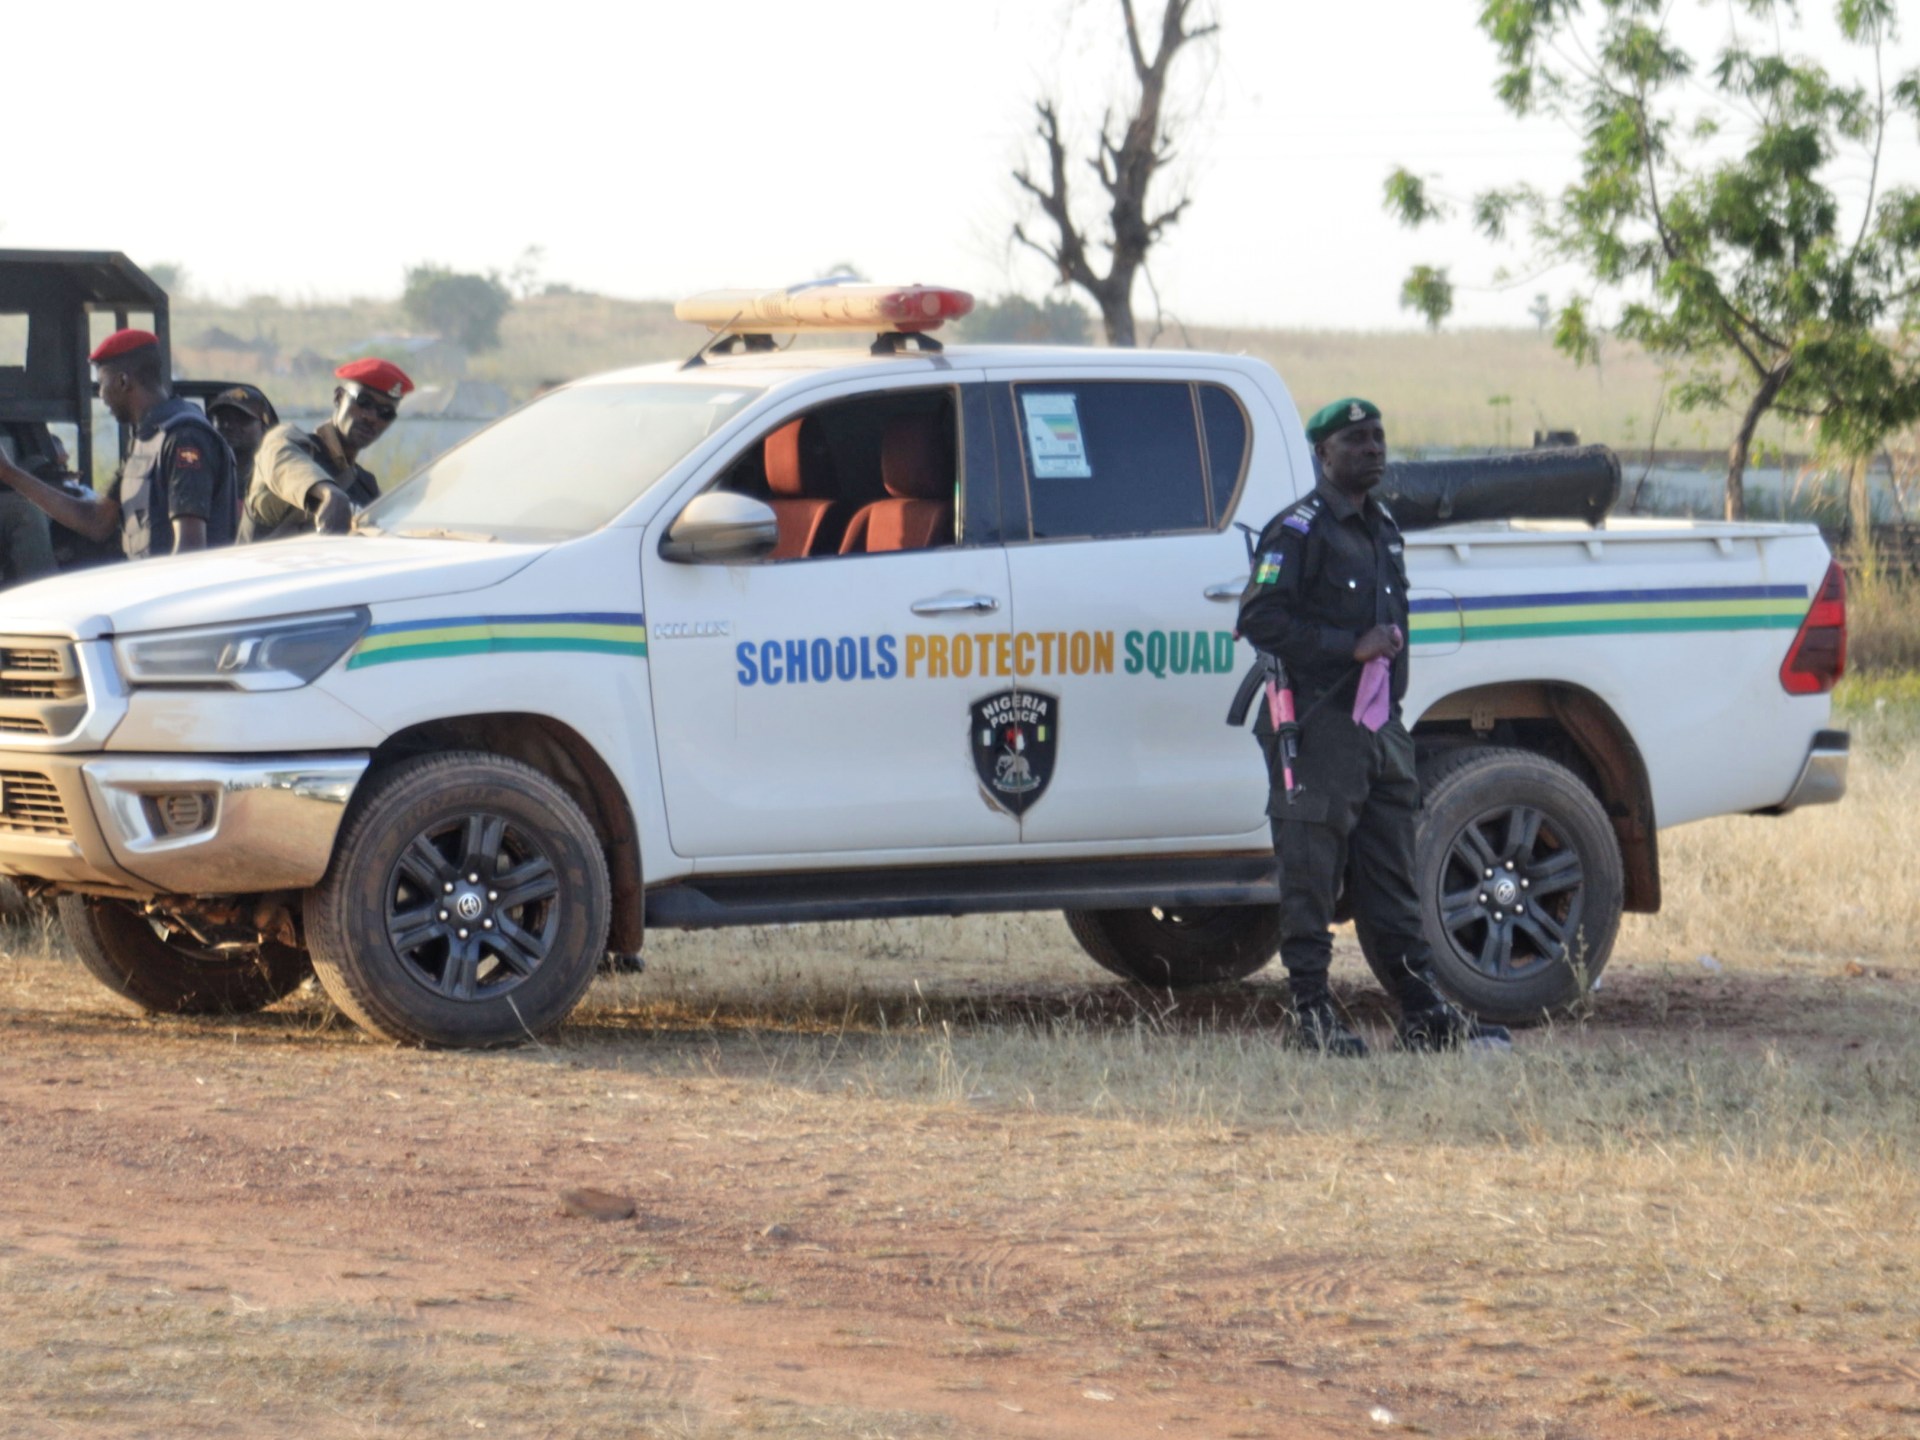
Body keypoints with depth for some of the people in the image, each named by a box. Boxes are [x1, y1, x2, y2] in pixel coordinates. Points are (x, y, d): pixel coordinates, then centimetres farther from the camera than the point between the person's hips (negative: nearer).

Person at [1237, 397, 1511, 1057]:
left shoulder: (1383, 528, 19)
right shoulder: (1298, 531, -8)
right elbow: (1260, 619, -17)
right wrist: (1351, 647, -19)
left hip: (1380, 729, 8)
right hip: (1319, 726, -8)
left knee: (1391, 882, 9)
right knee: (1311, 876, -4)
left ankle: (1424, 1014, 10)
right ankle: (1312, 1014, 0)